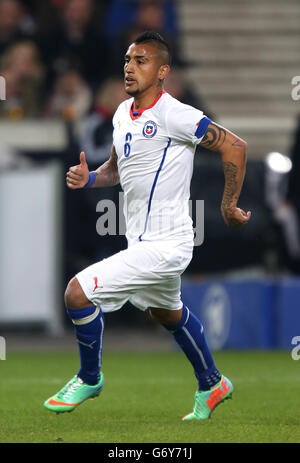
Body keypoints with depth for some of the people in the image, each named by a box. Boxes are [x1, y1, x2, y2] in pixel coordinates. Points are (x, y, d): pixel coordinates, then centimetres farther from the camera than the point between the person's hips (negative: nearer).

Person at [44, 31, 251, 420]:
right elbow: (116, 169, 22)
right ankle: (211, 386, 51)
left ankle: (89, 378, 8)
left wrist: (229, 206, -11)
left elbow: (235, 147, -17)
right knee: (169, 314, 30)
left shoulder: (173, 115, -19)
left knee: (78, 292, -15)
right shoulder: (123, 114, 7)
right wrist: (89, 178, 0)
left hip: (166, 244, -10)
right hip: (141, 240, 10)